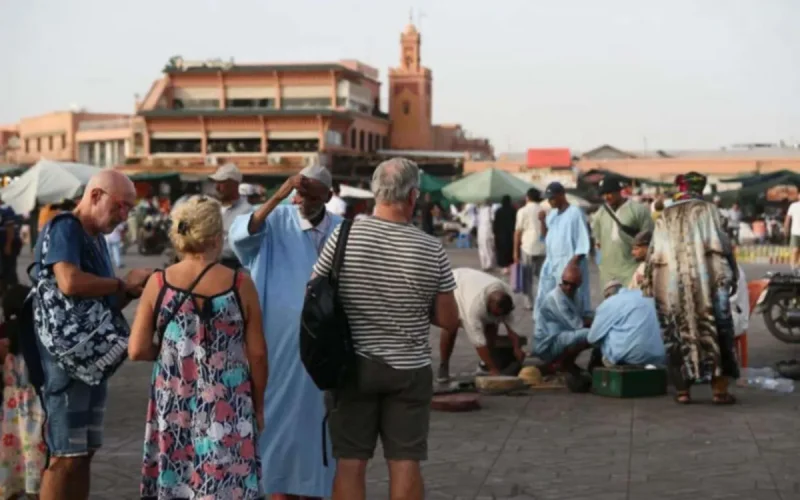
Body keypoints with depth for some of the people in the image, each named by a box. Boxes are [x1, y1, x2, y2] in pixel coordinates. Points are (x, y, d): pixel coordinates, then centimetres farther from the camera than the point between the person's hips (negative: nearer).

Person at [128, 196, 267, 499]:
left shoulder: (158, 284, -4)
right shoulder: (240, 285, -8)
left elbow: (137, 351, -4)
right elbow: (257, 354, -4)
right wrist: (258, 406, 9)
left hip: (172, 407, 2)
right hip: (227, 412, -2)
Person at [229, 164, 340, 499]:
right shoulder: (277, 220, -5)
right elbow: (239, 235, -24)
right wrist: (276, 198, -33)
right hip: (281, 338, -2)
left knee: (314, 410, 9)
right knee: (281, 407, 5)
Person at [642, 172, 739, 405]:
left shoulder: (665, 217, 13)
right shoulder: (707, 210, 4)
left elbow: (653, 255, 11)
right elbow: (722, 245, -4)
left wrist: (649, 287, 17)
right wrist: (730, 276, 0)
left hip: (671, 286, 3)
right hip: (705, 280, -3)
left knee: (679, 337, 7)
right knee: (715, 333, 2)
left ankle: (683, 390, 7)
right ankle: (720, 390, -1)